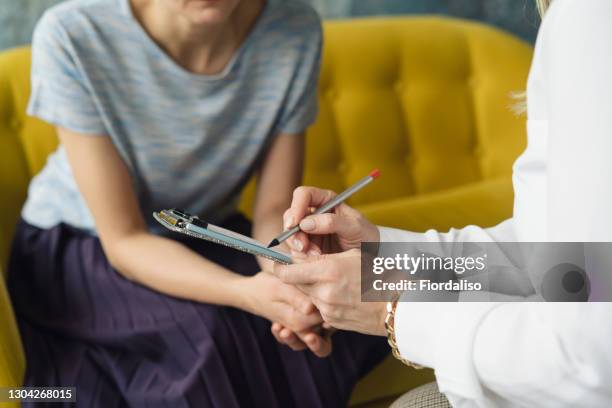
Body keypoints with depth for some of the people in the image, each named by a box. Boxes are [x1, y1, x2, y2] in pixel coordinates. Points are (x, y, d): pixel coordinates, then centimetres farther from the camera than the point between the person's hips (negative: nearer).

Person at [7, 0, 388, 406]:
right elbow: (124, 240, -23)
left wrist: (294, 279, -33)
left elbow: (274, 210, -11)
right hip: (80, 247, -3)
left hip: (209, 241, 3)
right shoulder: (73, 35, -27)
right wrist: (246, 292, -41)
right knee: (205, 338, -30)